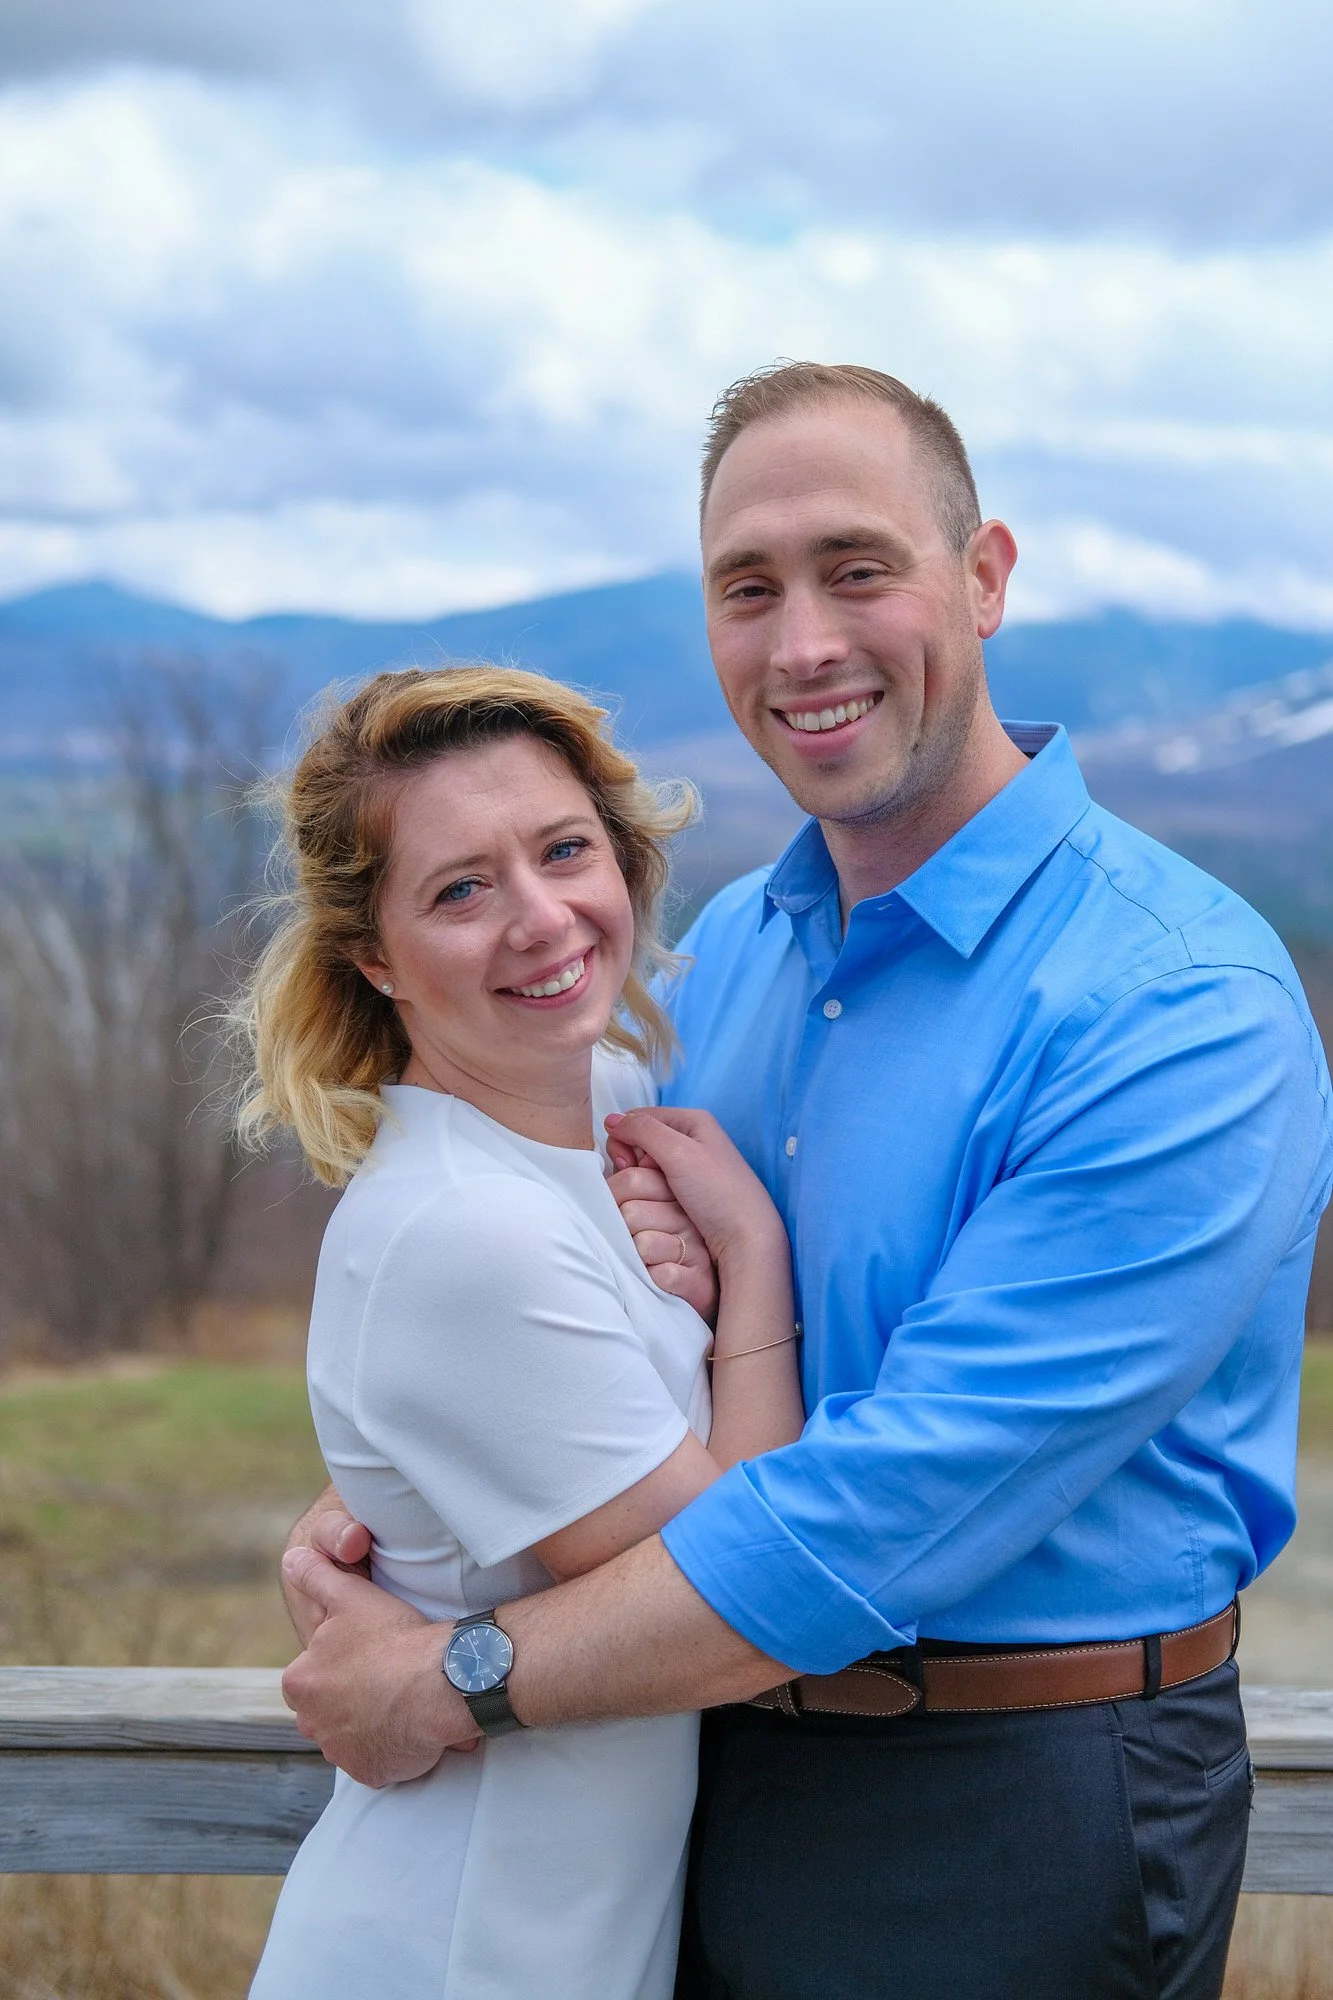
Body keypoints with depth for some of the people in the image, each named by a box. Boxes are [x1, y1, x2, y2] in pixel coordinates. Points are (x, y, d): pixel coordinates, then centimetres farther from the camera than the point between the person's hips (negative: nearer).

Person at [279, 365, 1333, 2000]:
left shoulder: (1187, 1010, -22)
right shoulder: (729, 947, 3)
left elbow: (907, 1498, -27)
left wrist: (457, 1681, -21)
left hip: (1019, 1820, -6)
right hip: (726, 1766, 6)